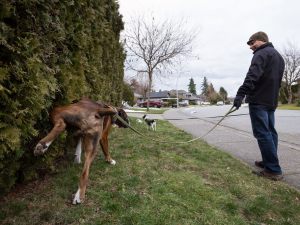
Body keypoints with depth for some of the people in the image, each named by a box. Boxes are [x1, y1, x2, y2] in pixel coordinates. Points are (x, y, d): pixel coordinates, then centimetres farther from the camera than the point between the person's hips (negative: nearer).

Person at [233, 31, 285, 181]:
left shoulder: (261, 54, -7)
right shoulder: (279, 56, 25)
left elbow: (252, 75, -24)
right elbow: (278, 81, 25)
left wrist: (241, 94, -31)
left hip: (258, 101, -10)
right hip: (271, 101, 10)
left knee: (262, 134, -9)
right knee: (270, 132, 13)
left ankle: (273, 170, -7)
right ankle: (269, 162, 21)